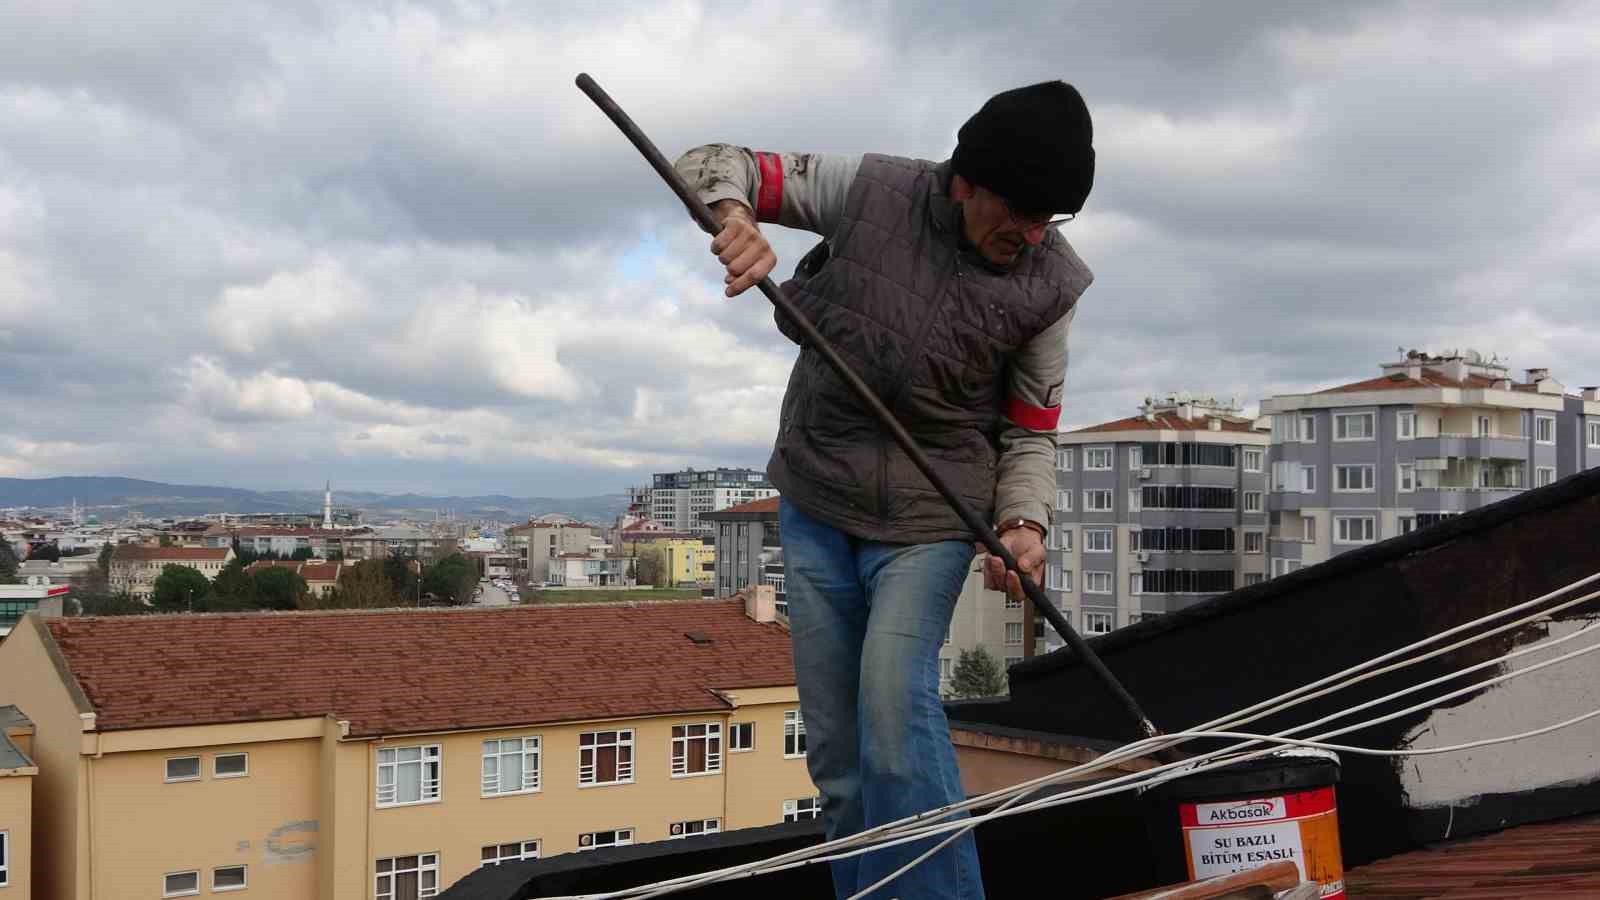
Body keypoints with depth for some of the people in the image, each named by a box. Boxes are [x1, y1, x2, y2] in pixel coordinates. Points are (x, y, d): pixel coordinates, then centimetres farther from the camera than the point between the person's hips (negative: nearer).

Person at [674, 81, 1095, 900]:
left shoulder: (1048, 286, -8)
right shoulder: (872, 189, -10)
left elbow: (1030, 433, 0)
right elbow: (710, 165, -5)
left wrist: (1025, 522, -20)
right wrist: (735, 216, -29)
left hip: (929, 518, -2)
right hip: (816, 502, 2)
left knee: (895, 697, -23)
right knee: (834, 741, 6)